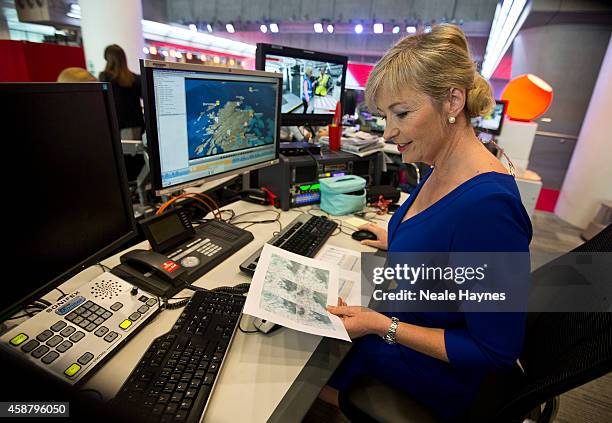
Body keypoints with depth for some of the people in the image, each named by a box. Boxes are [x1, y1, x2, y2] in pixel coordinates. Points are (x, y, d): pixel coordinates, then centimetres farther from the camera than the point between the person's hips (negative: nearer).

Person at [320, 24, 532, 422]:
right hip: (400, 324, 8)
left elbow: (497, 353, -25)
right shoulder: (442, 170, -5)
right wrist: (398, 241, 10)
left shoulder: (487, 204, -34)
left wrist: (383, 327, -26)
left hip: (438, 375, -7)